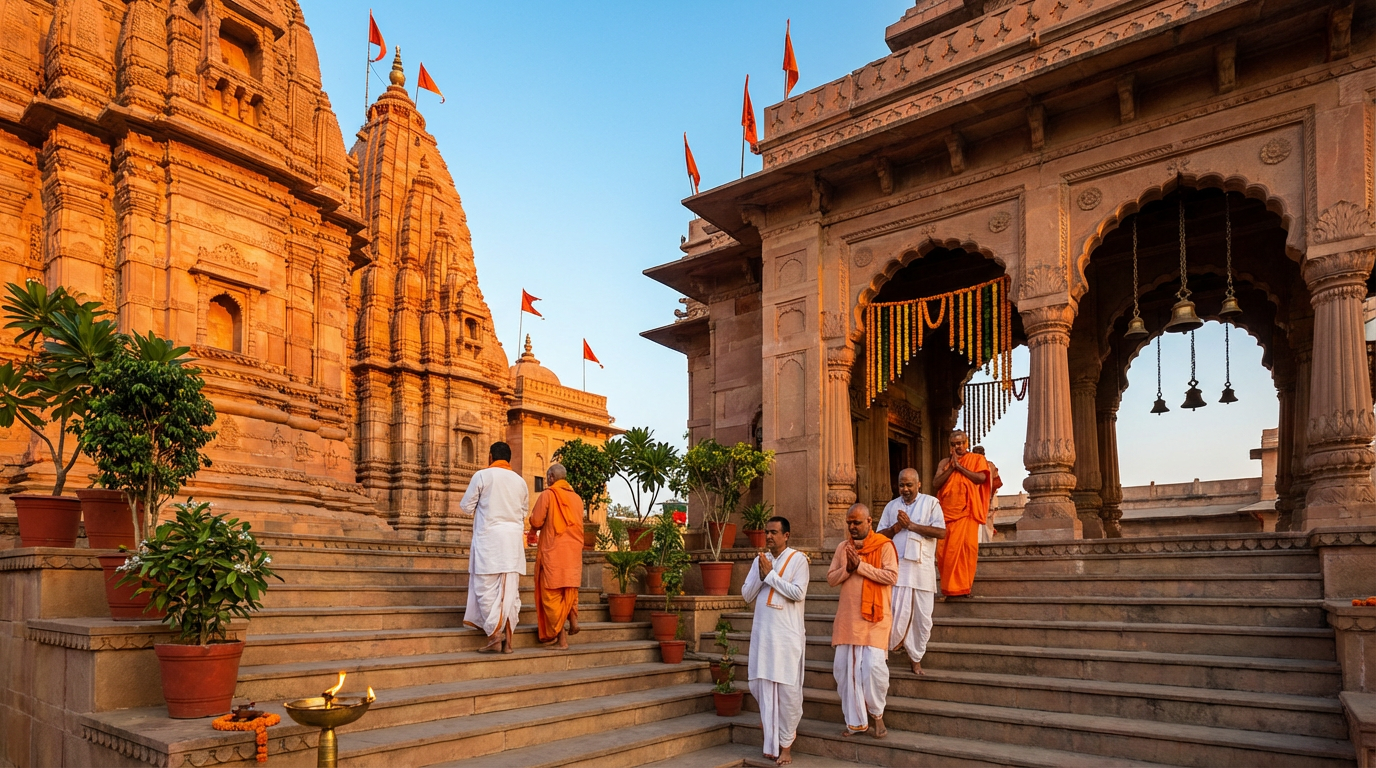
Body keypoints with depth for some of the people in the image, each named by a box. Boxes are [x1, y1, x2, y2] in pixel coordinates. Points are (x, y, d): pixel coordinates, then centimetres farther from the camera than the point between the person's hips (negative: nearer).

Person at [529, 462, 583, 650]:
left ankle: (560, 637, -1)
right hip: (574, 550, 5)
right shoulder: (577, 498, 10)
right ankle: (573, 618, 0)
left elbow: (535, 522, -9)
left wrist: (536, 525, 13)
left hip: (553, 551, -5)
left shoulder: (547, 495, -6)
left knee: (552, 593, 1)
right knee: (570, 588, 20)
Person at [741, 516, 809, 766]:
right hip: (762, 632, 5)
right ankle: (772, 742, 22)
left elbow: (798, 593, -16)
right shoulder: (759, 560, 10)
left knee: (787, 689, 0)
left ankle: (786, 744, 12)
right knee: (762, 686, 7)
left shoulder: (798, 559, -5)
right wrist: (761, 575, -9)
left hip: (788, 634, -5)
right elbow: (747, 595, 6)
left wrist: (770, 574, -13)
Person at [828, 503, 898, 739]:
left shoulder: (884, 546, -4)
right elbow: (831, 578, 8)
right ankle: (856, 721, 17)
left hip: (874, 615, -5)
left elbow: (891, 576, -15)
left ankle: (877, 715, 14)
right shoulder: (842, 547, 11)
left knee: (873, 666, -12)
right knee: (843, 667, 4)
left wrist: (860, 565, -18)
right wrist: (847, 569, -11)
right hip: (847, 616, 5)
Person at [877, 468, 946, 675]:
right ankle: (895, 641, 19)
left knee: (923, 617, 4)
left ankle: (916, 658, 18)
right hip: (898, 566, 1)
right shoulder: (891, 506, 14)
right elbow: (880, 534, 12)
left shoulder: (931, 503, 5)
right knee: (898, 613, -9)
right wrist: (896, 527, -6)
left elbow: (941, 532, -6)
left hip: (923, 567, -1)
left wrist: (911, 525, -10)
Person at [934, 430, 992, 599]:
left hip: (967, 511, -2)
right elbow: (937, 483, 4)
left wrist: (959, 466, -7)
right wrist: (951, 468, -5)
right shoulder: (944, 462, 17)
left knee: (967, 547, -9)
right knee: (945, 549, -3)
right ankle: (949, 587, 4)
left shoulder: (977, 459, 10)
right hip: (947, 511, 3)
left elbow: (981, 478, -8)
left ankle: (963, 587, -4)